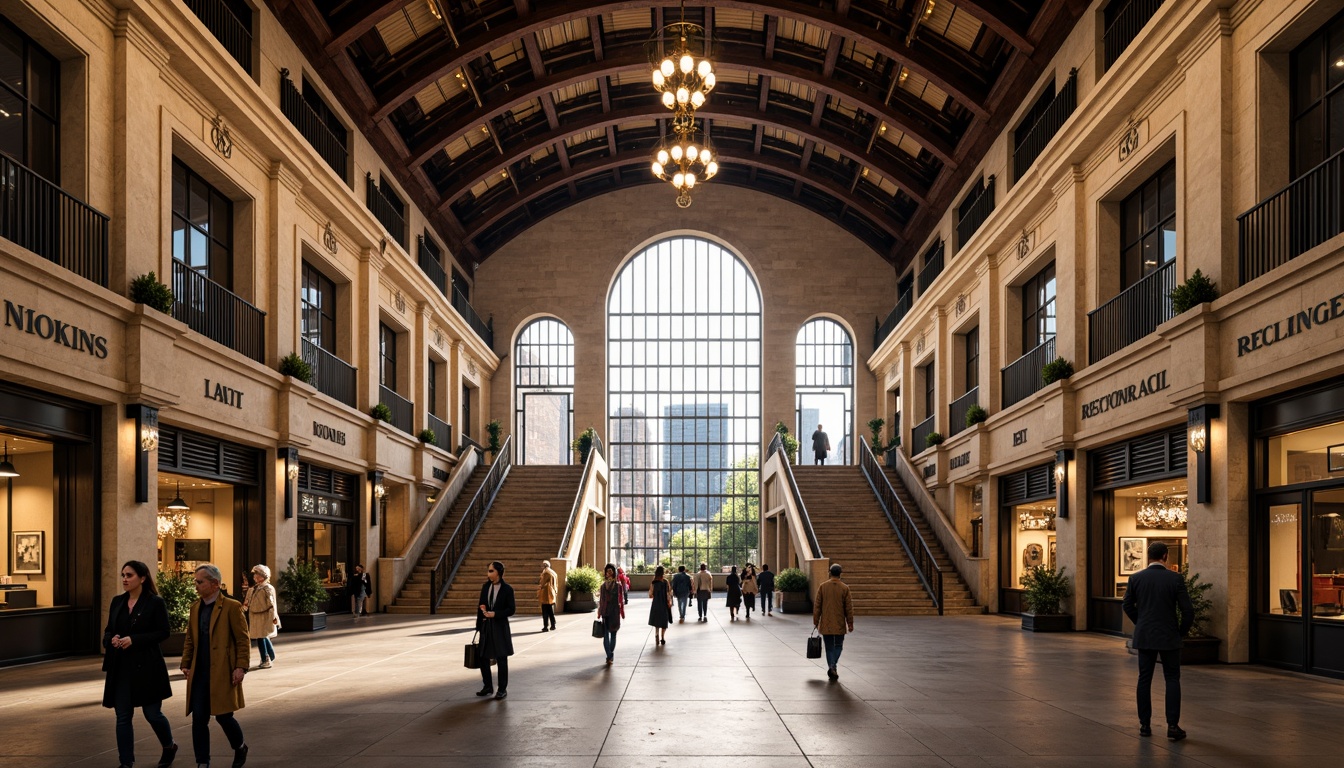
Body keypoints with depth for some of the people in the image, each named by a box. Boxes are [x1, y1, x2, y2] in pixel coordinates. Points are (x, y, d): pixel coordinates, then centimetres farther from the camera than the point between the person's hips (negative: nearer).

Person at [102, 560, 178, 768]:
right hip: (120, 667, 5)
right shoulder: (117, 602, 9)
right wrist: (112, 639, -9)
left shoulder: (155, 602, -7)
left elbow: (163, 633, -10)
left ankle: (169, 747, 29)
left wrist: (133, 640, -19)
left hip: (147, 666, -5)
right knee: (123, 716, 4)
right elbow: (108, 631, 14)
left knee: (152, 713, 3)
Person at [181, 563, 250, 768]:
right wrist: (186, 664, 9)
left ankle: (240, 748, 27)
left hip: (222, 673, -5)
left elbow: (243, 640, -8)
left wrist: (241, 667, -14)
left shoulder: (231, 607, -7)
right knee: (199, 719, 3)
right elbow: (189, 639, 19)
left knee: (223, 716, -1)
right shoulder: (195, 607, 12)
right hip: (199, 674, 6)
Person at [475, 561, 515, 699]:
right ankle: (488, 687, 23)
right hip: (486, 626, 5)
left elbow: (511, 609, -7)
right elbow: (481, 606, 10)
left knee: (501, 659, 2)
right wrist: (479, 625, 7)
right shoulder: (485, 587, 5)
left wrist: (495, 614, -19)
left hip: (500, 627, -5)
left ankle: (502, 689, 12)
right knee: (483, 657, 8)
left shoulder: (507, 589, -8)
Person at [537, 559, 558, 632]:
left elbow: (542, 584, -14)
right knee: (551, 612, 16)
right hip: (552, 596, 9)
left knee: (545, 612, -6)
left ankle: (546, 627, -7)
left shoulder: (545, 572, -13)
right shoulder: (553, 573, 15)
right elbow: (555, 584, 18)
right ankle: (553, 625, 19)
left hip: (546, 596, -9)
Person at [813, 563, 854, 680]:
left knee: (829, 647, 10)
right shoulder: (845, 588, -7)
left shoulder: (823, 586, -4)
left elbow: (817, 605, -1)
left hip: (826, 624, 1)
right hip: (839, 624, -1)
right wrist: (850, 624, 5)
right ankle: (833, 665, -8)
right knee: (838, 646, 12)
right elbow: (849, 607, -4)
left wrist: (816, 621, 7)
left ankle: (831, 669, 6)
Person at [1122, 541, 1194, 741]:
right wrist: (1182, 631, 6)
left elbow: (1127, 606, 7)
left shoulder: (1136, 578, -3)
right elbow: (1187, 610, -10)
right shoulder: (1176, 578, -9)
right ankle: (1172, 726, 1)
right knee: (1172, 680, 7)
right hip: (1169, 637, -2)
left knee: (1144, 679, 10)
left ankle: (1145, 725, 12)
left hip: (1144, 636, 2)